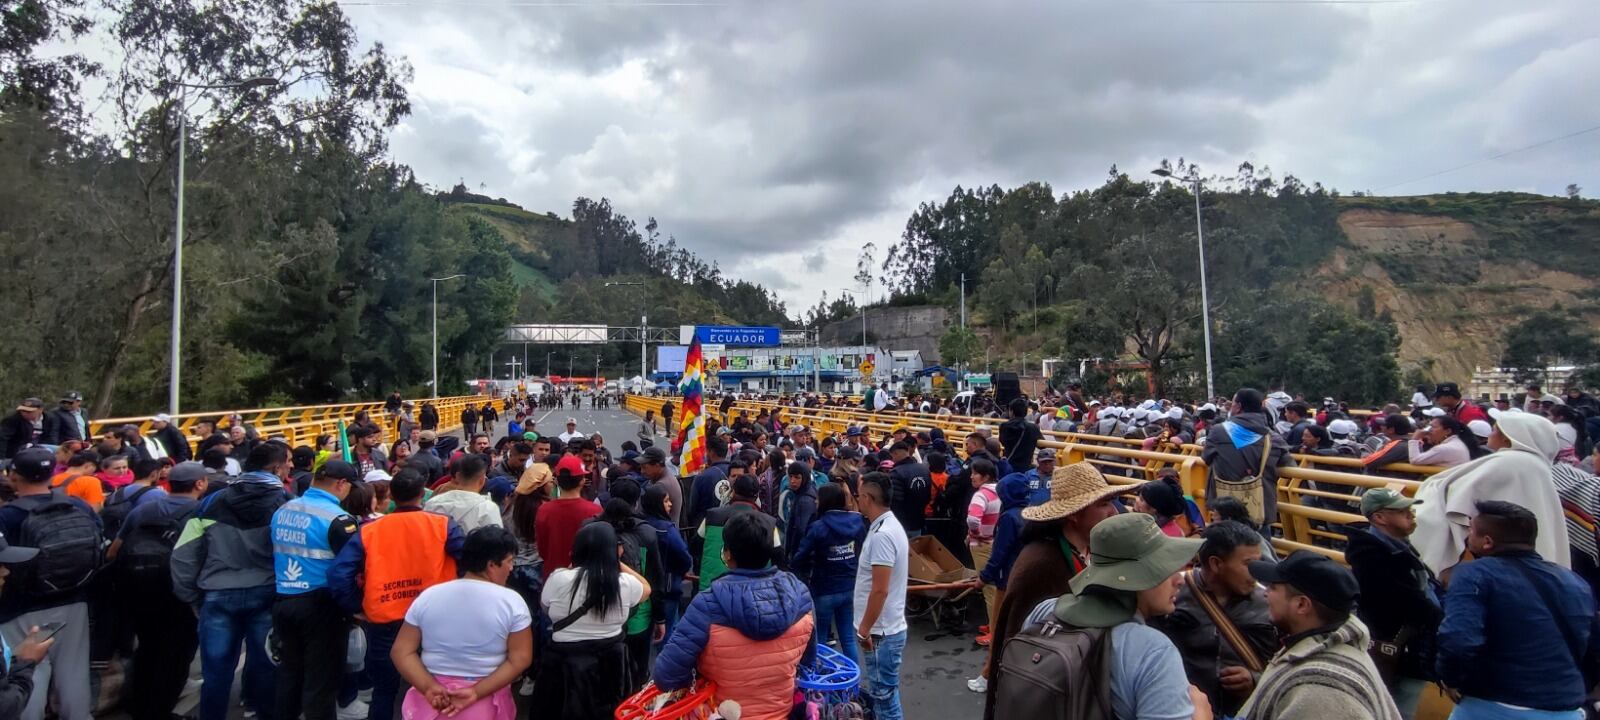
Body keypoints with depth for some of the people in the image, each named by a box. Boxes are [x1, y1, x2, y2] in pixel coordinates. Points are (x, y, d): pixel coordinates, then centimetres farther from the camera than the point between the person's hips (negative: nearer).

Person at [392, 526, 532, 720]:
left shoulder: (427, 597, -3)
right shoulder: (512, 602, -12)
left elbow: (402, 651, -4)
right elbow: (520, 659, -14)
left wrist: (429, 687, -13)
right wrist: (476, 692, -14)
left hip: (433, 701, 2)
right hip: (486, 704, -2)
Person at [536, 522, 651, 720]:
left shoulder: (559, 578, -16)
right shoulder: (624, 583, -11)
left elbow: (545, 606, 6)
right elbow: (646, 588, 12)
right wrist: (617, 562, 11)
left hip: (565, 665, -1)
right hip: (609, 665, 1)